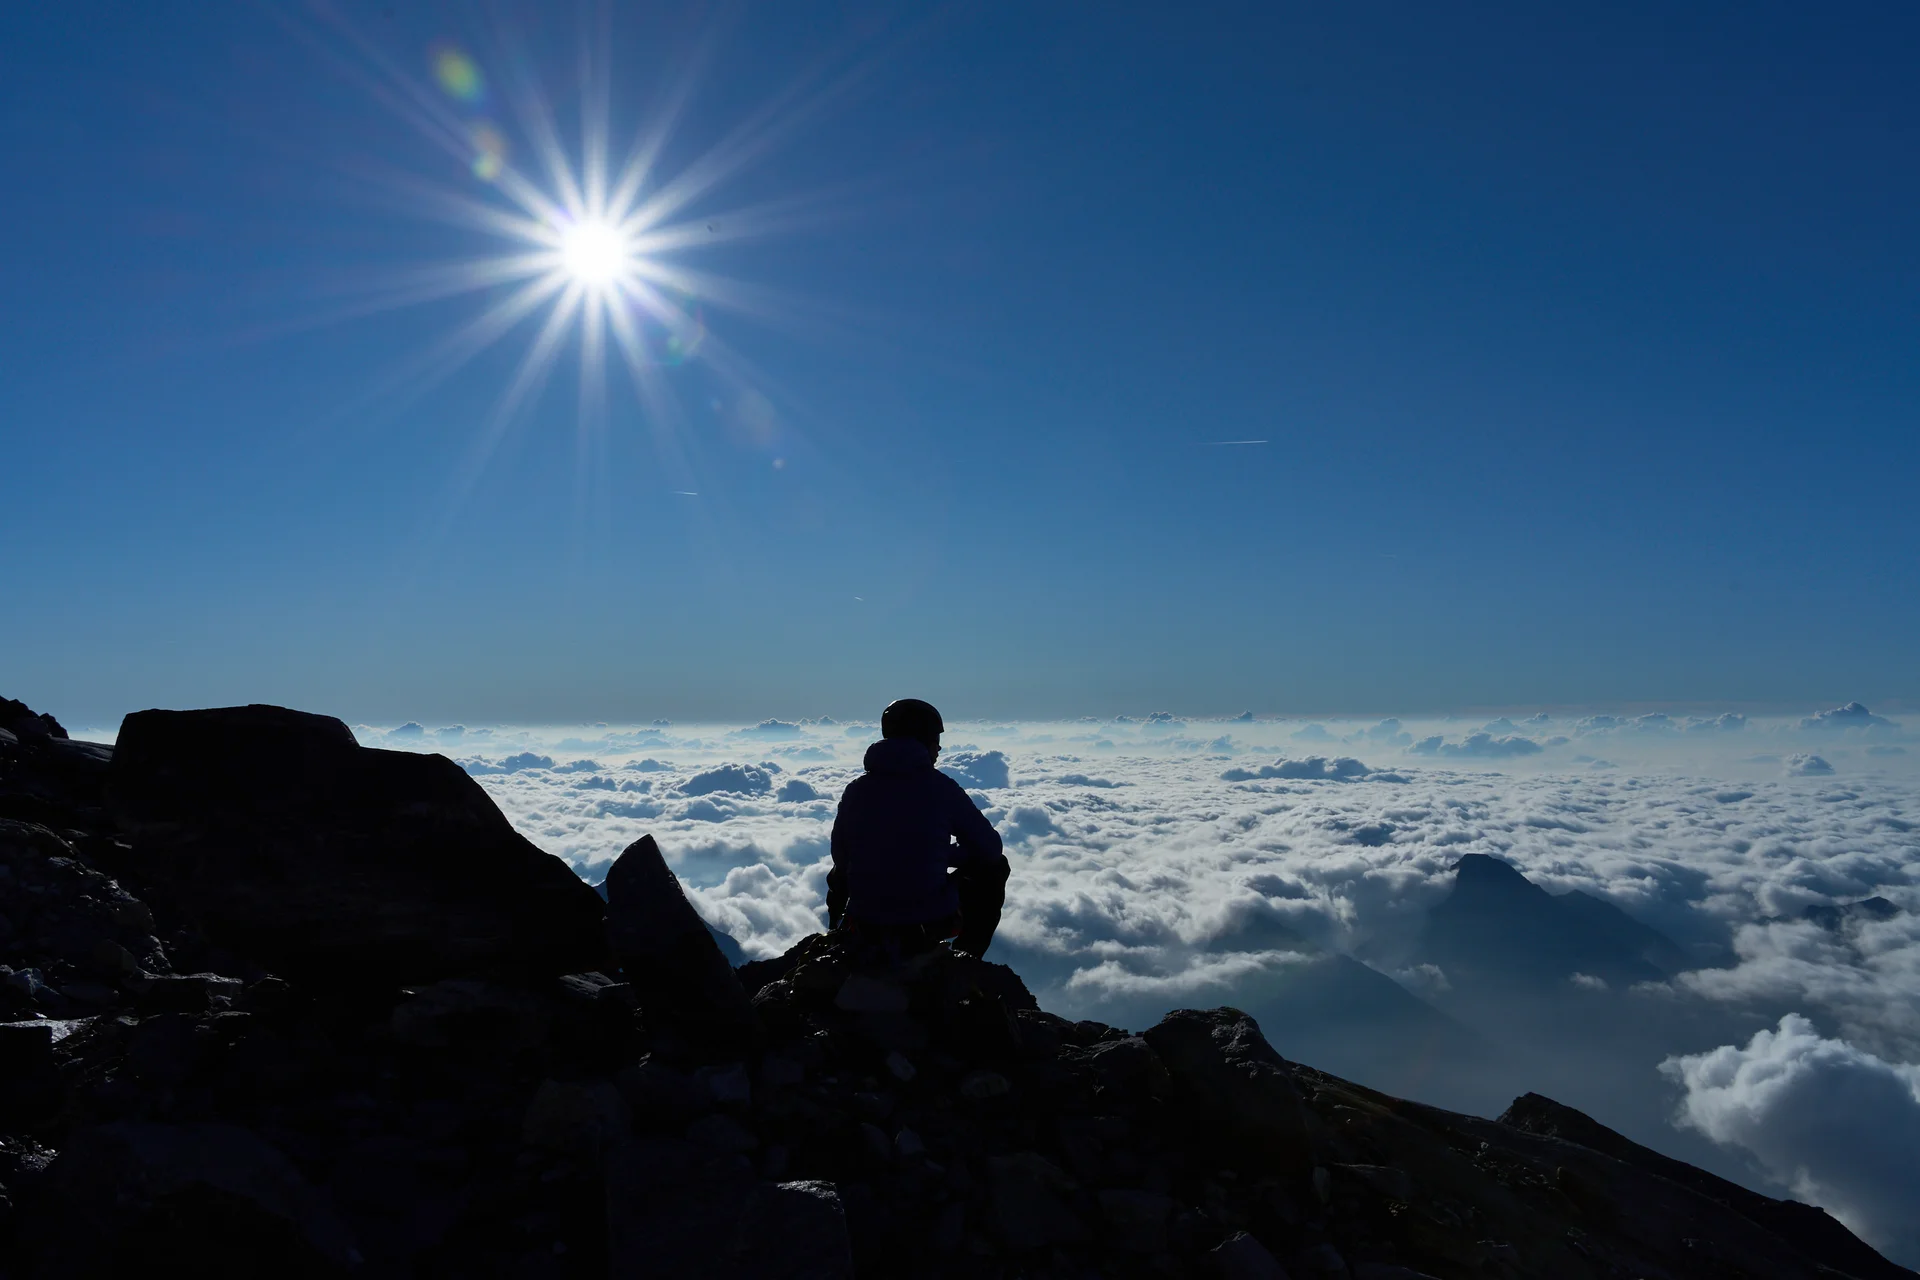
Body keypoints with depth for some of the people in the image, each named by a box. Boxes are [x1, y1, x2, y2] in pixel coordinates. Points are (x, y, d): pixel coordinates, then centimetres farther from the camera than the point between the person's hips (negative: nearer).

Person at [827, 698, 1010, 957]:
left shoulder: (855, 789, 0)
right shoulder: (942, 787, -8)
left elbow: (841, 857, 11)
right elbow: (990, 848, 1)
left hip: (866, 928, 4)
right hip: (932, 923, -3)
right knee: (993, 866, 22)